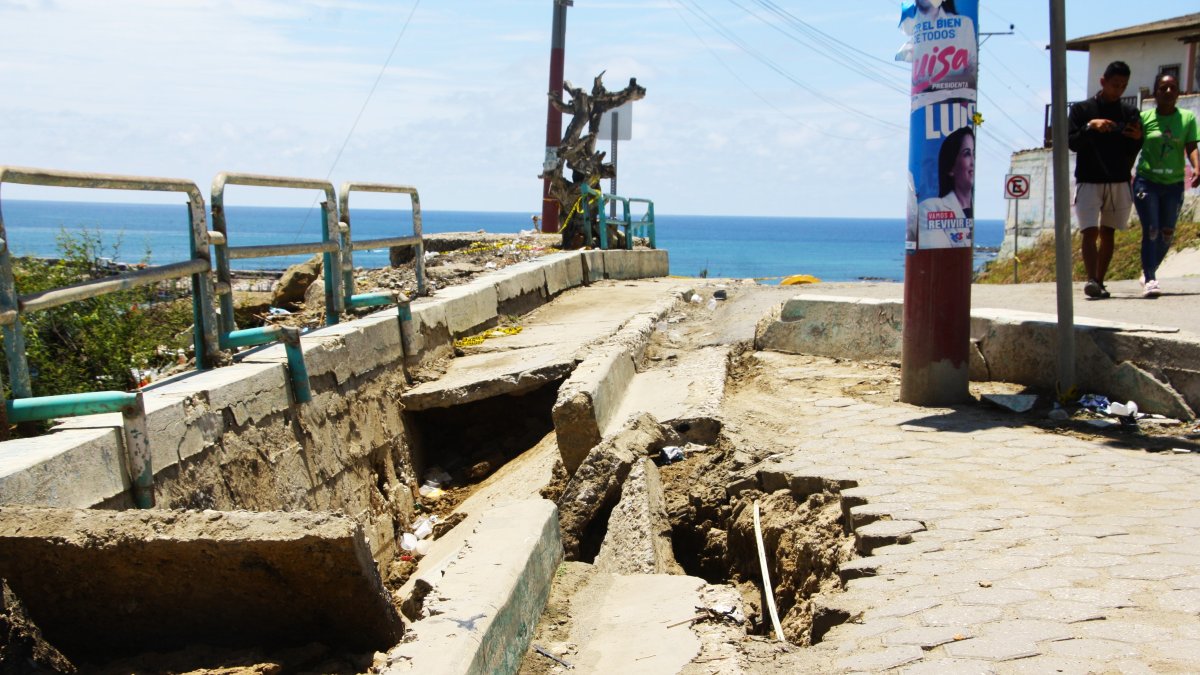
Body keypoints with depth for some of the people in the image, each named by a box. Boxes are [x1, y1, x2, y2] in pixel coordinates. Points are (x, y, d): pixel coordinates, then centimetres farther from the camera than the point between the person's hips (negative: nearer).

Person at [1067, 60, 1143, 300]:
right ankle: (1091, 280, -23)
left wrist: (1137, 139, -12)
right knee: (1090, 232, -15)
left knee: (1107, 234, 7)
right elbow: (1071, 143, -5)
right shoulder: (1082, 109, 2)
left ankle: (1099, 282, 11)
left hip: (1119, 183, 3)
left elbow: (1132, 152, 9)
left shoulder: (1129, 113, 9)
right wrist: (1090, 127, -18)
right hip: (1088, 182, -3)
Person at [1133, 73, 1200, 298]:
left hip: (1174, 184, 3)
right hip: (1147, 181, -3)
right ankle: (1150, 280, -14)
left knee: (1167, 233, 12)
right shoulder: (1144, 117, 0)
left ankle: (1148, 271, 32)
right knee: (1150, 230, -12)